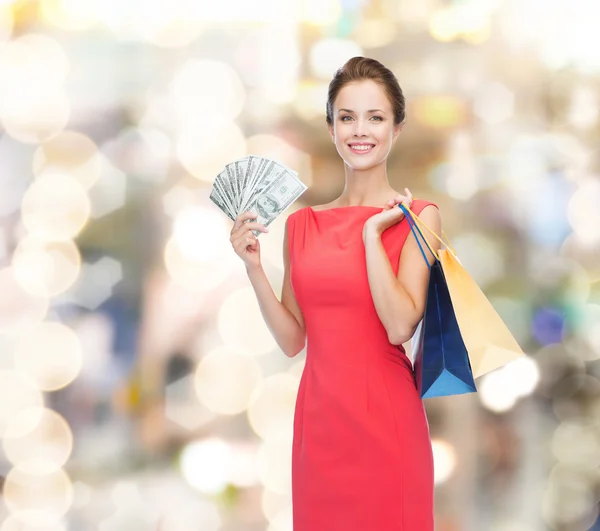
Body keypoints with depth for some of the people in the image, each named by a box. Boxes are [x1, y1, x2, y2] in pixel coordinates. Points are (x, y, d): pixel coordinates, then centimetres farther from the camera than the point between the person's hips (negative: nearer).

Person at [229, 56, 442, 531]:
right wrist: (253, 266, -2)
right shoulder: (302, 223, 9)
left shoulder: (417, 217, -2)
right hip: (319, 418, 4)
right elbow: (292, 340, 8)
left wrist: (372, 231, -11)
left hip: (385, 417, -4)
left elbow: (400, 326, -15)